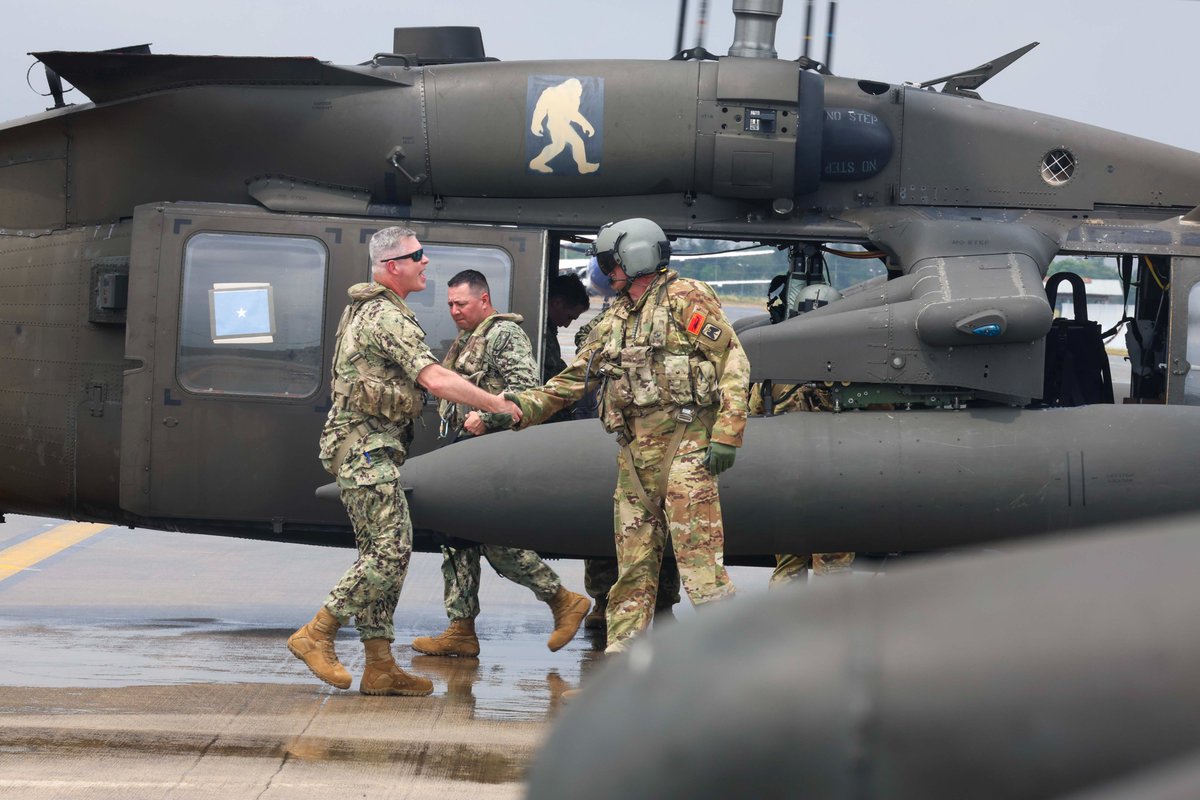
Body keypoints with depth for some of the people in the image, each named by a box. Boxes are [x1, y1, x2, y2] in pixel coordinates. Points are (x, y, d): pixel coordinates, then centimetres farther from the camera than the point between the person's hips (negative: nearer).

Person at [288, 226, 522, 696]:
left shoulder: (366, 309, 18)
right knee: (389, 551, -13)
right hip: (367, 447, -11)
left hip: (371, 448, 11)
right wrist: (497, 405, -16)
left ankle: (380, 667, 7)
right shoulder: (388, 317, -15)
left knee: (384, 552, 8)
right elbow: (435, 380, -23)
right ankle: (315, 636, -8)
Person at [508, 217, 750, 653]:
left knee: (699, 558, -12)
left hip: (684, 444, -7)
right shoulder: (614, 321, 21)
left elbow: (733, 363, -8)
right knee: (634, 563, 8)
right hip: (634, 453, 7)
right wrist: (522, 408, 10)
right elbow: (573, 379, 23)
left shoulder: (687, 298, -2)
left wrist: (725, 434, -16)